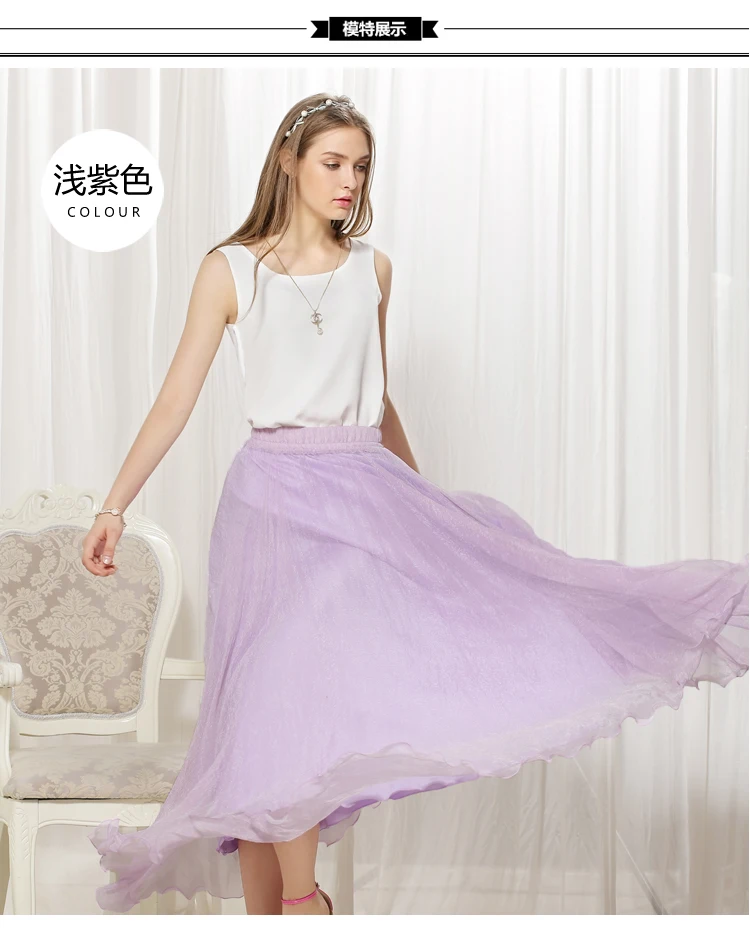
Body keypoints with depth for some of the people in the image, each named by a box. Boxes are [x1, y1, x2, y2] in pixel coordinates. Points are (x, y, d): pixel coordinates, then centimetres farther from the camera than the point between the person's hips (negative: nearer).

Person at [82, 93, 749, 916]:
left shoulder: (371, 268, 10)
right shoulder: (231, 270, -1)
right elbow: (175, 400, -1)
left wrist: (418, 498, 25)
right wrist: (113, 507, -7)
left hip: (367, 490, 4)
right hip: (278, 496, -4)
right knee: (279, 696, -6)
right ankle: (291, 897, 7)